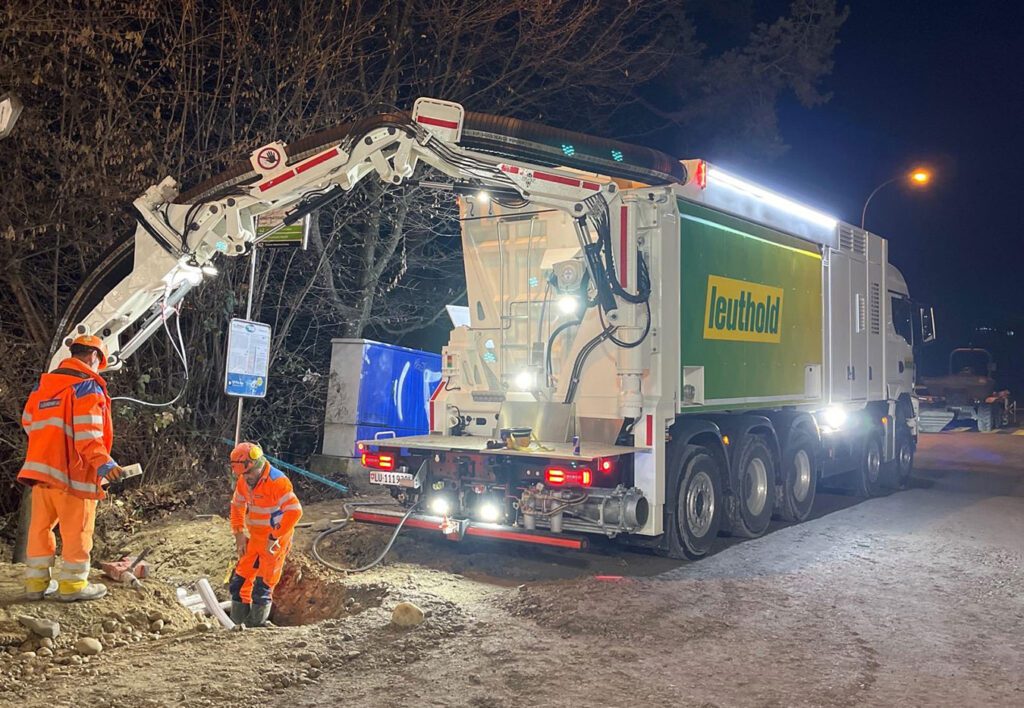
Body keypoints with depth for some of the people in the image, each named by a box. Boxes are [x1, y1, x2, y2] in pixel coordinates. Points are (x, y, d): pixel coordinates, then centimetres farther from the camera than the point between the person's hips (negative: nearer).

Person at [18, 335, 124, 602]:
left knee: (40, 526, 15)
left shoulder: (44, 383, 14)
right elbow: (87, 432, -20)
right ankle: (73, 584, 10)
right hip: (72, 471, -8)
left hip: (39, 467, 8)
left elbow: (28, 421, 20)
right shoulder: (87, 385, -10)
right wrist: (103, 462, -23)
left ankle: (36, 582, 21)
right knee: (77, 530, 3)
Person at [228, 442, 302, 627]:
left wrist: (274, 538, -25)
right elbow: (237, 507, 17)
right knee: (239, 582, 9)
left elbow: (294, 511, -30)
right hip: (255, 539, 7)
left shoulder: (277, 482, -24)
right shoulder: (243, 482, 1)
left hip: (275, 542, -7)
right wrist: (239, 535, 8)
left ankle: (257, 626, 9)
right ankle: (237, 624, 22)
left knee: (262, 586, -5)